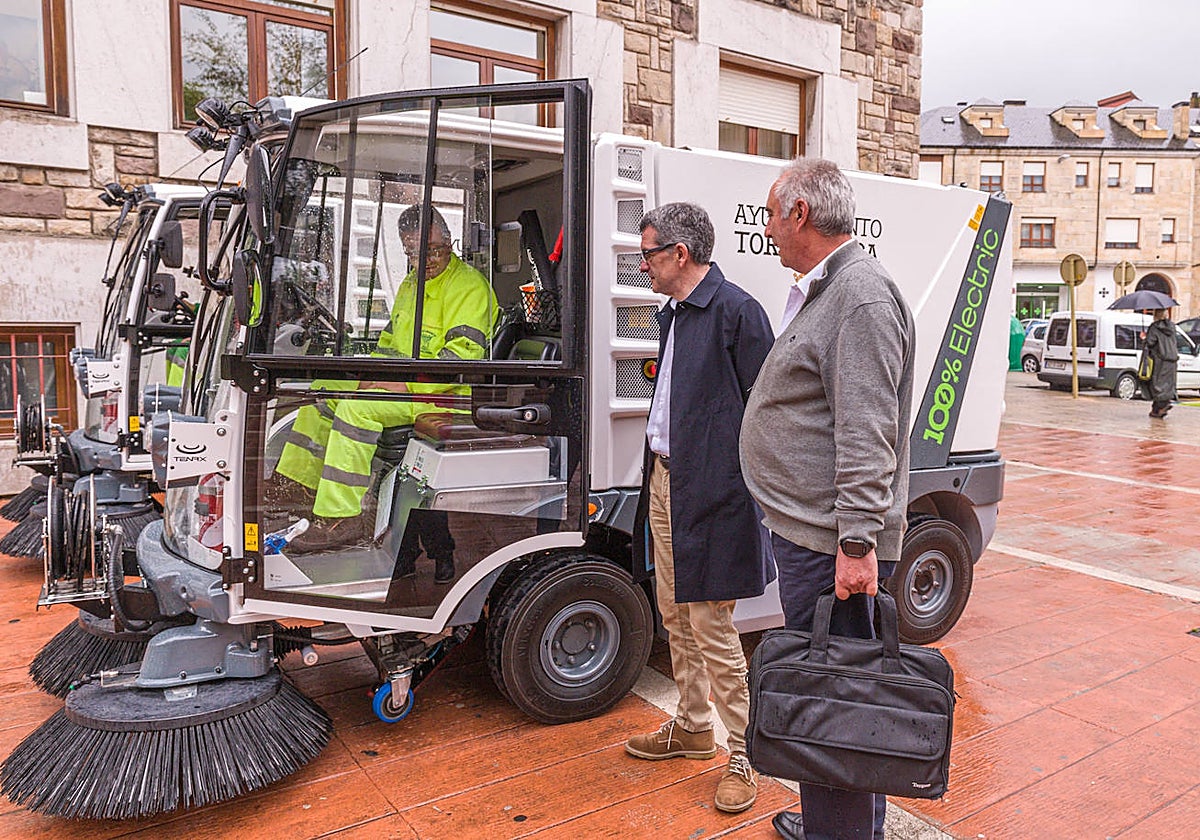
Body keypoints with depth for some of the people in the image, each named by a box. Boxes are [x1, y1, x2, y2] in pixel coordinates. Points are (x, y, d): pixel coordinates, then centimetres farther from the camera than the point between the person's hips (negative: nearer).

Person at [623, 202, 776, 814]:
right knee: (675, 617, 19)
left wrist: (752, 488, -16)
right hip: (665, 482, 9)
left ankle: (743, 755, 18)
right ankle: (691, 728, 37)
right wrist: (657, 473, 17)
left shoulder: (735, 311, -13)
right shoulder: (672, 315, 14)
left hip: (713, 493, -9)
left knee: (712, 629, 0)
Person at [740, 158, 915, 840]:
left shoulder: (863, 295, -15)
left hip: (832, 546, -11)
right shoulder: (822, 291, 18)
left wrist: (857, 540, -24)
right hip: (806, 531, 11)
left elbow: (866, 435, -22)